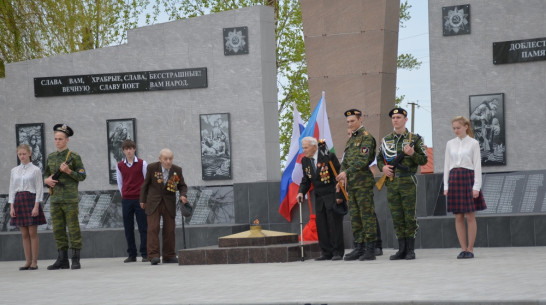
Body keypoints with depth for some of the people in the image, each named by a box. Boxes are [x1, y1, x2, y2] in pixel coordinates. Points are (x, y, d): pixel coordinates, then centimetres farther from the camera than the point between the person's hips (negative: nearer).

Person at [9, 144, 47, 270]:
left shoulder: (35, 170, -1)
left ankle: (34, 262, -2)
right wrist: (11, 207, 3)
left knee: (33, 233, -5)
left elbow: (39, 189, -5)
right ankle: (28, 262, 7)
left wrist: (36, 206, -13)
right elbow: (12, 189, 11)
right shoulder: (14, 171, 11)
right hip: (19, 201, 4)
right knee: (24, 234, 4)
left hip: (31, 200, -4)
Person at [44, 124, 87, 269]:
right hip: (55, 199, 5)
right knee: (58, 230, 5)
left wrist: (68, 171, -18)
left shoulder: (74, 157, -2)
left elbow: (82, 176, -3)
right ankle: (63, 260, 11)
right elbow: (46, 175, 20)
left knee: (73, 229, -4)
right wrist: (47, 180, -2)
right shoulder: (50, 157, 13)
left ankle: (76, 260, -1)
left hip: (70, 199, -5)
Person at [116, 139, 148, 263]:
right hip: (126, 200, 3)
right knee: (128, 229, 3)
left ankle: (145, 254, 0)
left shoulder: (142, 164, 0)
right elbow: (120, 182, 15)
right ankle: (131, 255, 9)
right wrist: (124, 195, 9)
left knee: (143, 227, -3)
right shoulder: (120, 166, 7)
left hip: (140, 199, -3)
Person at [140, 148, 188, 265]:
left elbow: (182, 186, 5)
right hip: (153, 202, -2)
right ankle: (153, 256, -15)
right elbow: (145, 184, 2)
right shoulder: (152, 167, -11)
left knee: (169, 229, 2)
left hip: (169, 203, 2)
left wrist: (183, 195, -15)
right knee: (153, 228, -13)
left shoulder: (177, 170, -6)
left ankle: (169, 256, 11)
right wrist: (142, 200, 8)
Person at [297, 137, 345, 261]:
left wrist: (339, 196, -15)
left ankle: (338, 252, 1)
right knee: (321, 225, 3)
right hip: (319, 197, 6)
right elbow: (306, 180, 15)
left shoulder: (328, 156, -13)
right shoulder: (305, 161, 7)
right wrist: (301, 192, -5)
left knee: (335, 224, -5)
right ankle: (326, 253, 9)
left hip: (332, 196, -6)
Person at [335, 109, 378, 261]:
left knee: (367, 215, -7)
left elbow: (363, 160, -18)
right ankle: (359, 248, 13)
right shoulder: (350, 140, 19)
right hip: (351, 184, 9)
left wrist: (347, 172, -23)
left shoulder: (366, 137, -7)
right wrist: (342, 175, 1)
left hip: (363, 183, -9)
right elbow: (345, 161, 19)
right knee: (355, 217, 9)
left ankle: (370, 250, -6)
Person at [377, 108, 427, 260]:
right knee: (397, 218, 4)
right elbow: (379, 158, 17)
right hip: (391, 183, 4)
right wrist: (383, 167, -5)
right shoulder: (386, 140, 12)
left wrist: (412, 153, -18)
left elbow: (423, 160, 0)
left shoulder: (415, 139, 2)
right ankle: (402, 249, 9)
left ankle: (411, 250, 2)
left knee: (410, 217, -3)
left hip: (408, 183, -4)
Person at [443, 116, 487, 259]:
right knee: (458, 217, 2)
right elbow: (447, 165, 12)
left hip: (468, 178, -3)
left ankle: (470, 249, 1)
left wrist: (476, 186, -9)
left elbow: (477, 165, -2)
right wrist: (446, 186, 6)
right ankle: (463, 249, 6)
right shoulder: (450, 144, 11)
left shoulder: (473, 143, 1)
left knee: (470, 216, -3)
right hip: (454, 179, 3)